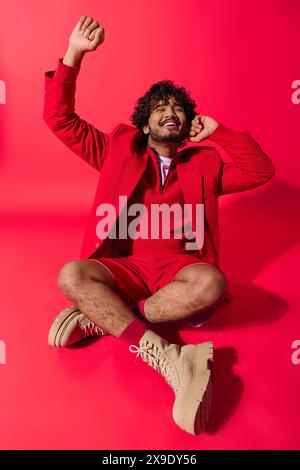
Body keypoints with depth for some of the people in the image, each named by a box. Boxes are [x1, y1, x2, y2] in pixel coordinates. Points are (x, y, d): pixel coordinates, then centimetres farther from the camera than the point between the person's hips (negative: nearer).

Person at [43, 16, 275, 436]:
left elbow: (262, 170, 10)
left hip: (178, 268, 1)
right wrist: (74, 54, 2)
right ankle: (166, 357, -35)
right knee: (71, 275, -29)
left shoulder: (205, 164, 18)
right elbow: (60, 119, 11)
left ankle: (101, 318, -22)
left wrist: (218, 132, 10)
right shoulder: (119, 152, 15)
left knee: (212, 283, -33)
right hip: (125, 266, 0)